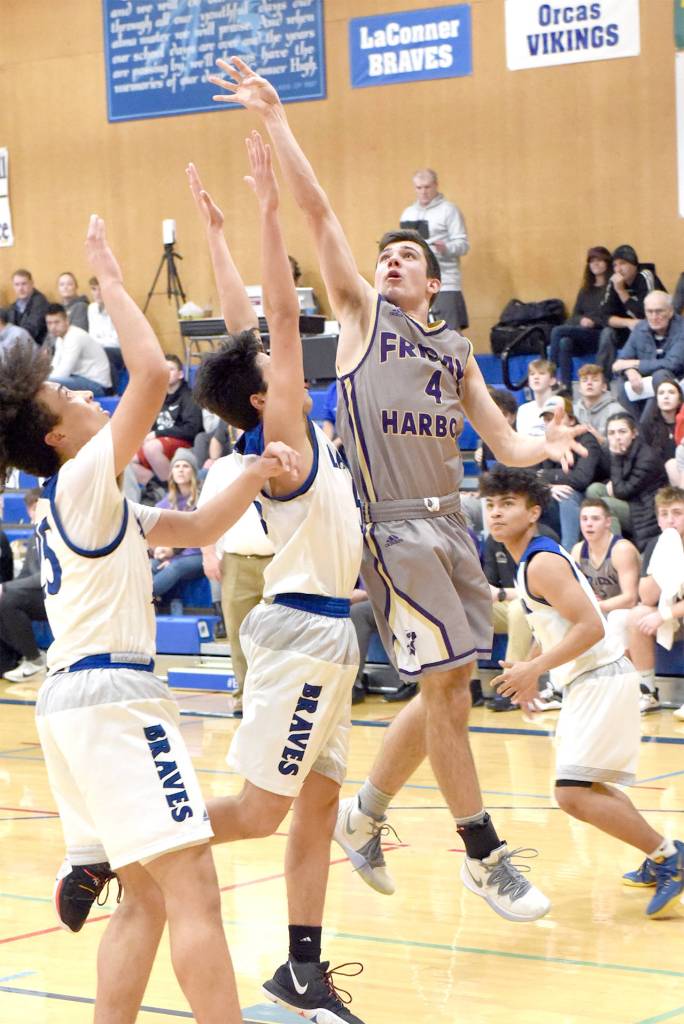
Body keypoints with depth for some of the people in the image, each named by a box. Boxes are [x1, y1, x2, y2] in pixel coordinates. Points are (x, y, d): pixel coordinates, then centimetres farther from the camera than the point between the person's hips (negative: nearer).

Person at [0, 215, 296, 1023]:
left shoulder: (86, 501, 19)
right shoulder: (83, 480, -8)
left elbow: (198, 528, 22)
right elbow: (153, 374, -19)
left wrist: (254, 475, 7)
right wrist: (109, 277, -10)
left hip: (73, 697, 10)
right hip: (111, 696, -10)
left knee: (148, 897, 11)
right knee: (193, 889, -13)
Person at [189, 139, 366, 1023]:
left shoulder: (282, 428, 7)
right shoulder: (280, 434, -13)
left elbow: (246, 325, 12)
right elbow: (280, 317, -19)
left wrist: (216, 232, 17)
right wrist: (265, 212, -20)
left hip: (322, 630, 9)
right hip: (304, 629, -9)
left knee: (319, 800, 10)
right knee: (260, 809, -6)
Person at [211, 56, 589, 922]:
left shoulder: (456, 351, 18)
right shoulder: (361, 313, 5)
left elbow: (502, 445, 16)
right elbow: (317, 213, -4)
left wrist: (545, 447, -6)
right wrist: (275, 122, -12)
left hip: (449, 524, 6)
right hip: (393, 525, -6)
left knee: (447, 691, 9)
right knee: (446, 688, -8)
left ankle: (364, 813, 28)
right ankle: (484, 857, -1)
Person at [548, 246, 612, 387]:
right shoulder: (585, 290, 23)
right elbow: (575, 315, 18)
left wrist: (594, 322, -15)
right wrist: (581, 320, -5)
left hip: (600, 335, -5)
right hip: (581, 334, 5)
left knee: (558, 331, -27)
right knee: (564, 343, -32)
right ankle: (565, 388, -38)